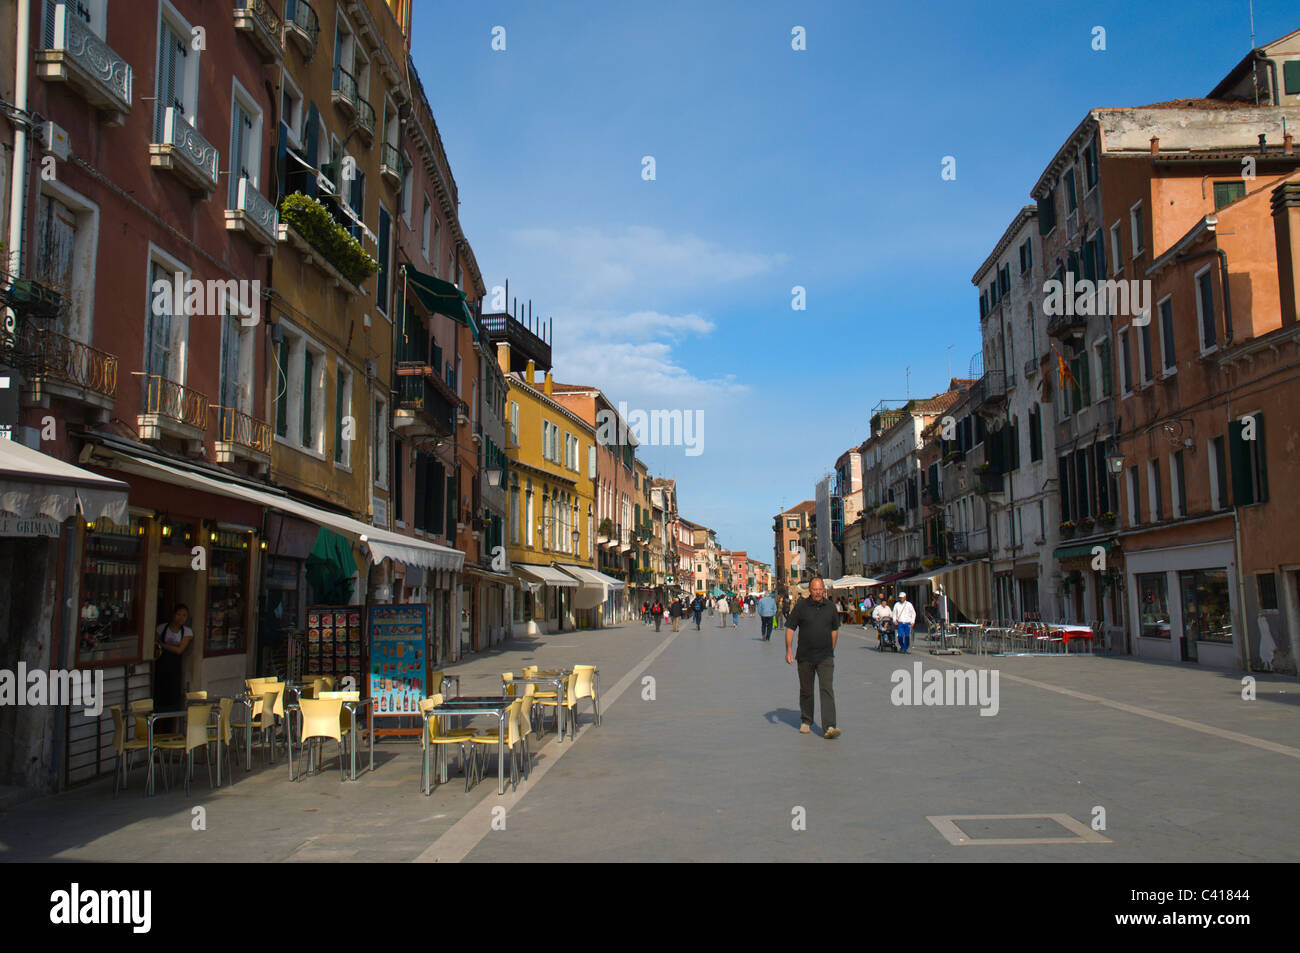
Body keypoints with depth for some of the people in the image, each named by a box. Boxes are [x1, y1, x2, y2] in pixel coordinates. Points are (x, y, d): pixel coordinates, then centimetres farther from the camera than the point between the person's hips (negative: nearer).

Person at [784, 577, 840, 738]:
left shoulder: (830, 606, 4)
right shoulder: (801, 606, -4)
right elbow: (790, 628, -1)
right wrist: (789, 649, -10)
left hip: (825, 658, 0)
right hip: (805, 657, 0)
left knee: (827, 689, -11)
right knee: (806, 690, 12)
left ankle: (829, 727, -17)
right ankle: (806, 722, 30)